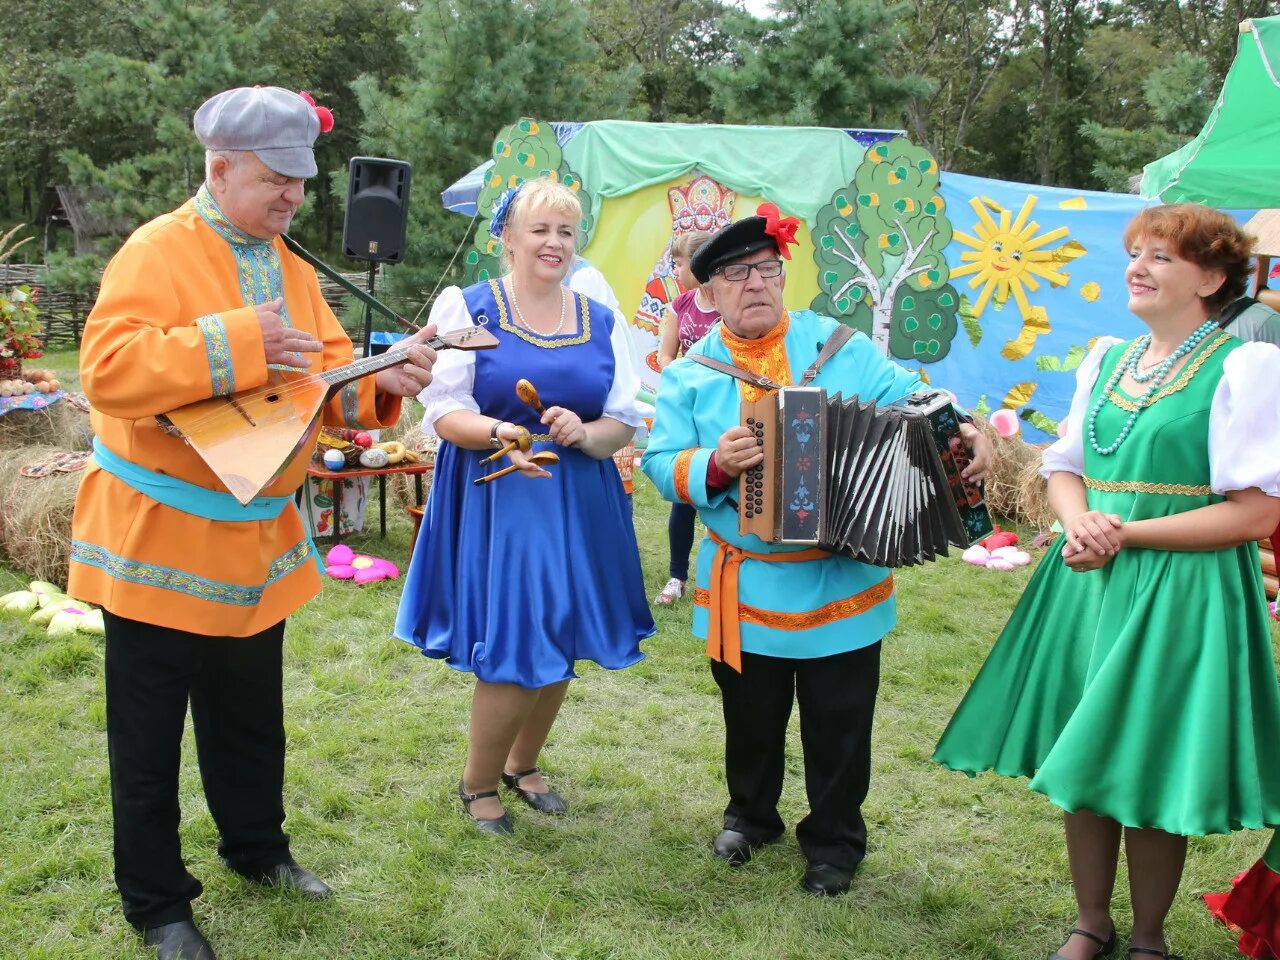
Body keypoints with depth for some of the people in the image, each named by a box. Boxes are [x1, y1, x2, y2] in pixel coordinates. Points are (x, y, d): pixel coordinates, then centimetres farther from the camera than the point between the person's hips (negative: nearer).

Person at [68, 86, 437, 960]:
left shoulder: (293, 270, 8)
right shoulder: (156, 252, -14)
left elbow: (327, 386, 8)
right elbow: (108, 370, -26)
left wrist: (381, 382, -13)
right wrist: (233, 344, -31)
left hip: (257, 540, 6)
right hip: (159, 537, -6)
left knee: (251, 718, 20)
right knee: (150, 734, 7)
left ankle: (257, 848, 40)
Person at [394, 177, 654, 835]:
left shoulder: (601, 321, 9)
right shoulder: (466, 306, -1)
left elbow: (624, 421, 6)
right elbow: (443, 411, -8)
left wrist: (583, 433, -16)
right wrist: (499, 433, -28)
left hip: (579, 507, 5)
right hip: (497, 506, -4)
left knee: (561, 647, 12)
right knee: (510, 652, -5)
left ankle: (521, 765, 37)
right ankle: (478, 783, 20)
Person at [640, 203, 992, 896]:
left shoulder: (839, 346, 1)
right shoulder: (690, 374, 1)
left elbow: (909, 400, -1)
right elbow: (663, 464, -5)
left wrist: (961, 429, -20)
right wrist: (713, 464, -25)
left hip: (840, 580, 0)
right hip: (744, 589, 1)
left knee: (839, 724, 10)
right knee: (750, 717, 18)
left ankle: (835, 839, 32)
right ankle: (750, 814, 43)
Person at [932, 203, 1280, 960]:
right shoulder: (1106, 358, 10)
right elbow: (1065, 467, 15)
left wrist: (1125, 534, -16)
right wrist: (1079, 524, -8)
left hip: (1182, 595, -6)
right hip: (1087, 583, 6)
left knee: (1153, 774, 3)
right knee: (1083, 757, 12)